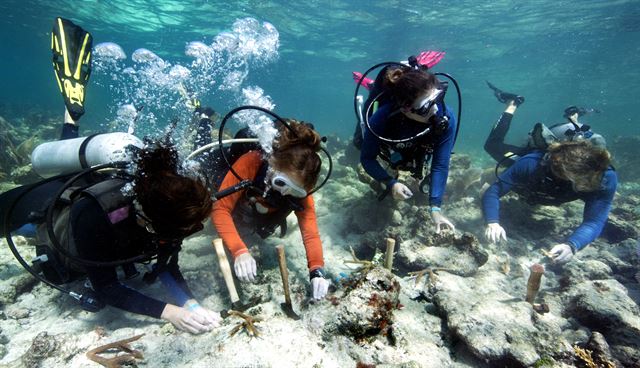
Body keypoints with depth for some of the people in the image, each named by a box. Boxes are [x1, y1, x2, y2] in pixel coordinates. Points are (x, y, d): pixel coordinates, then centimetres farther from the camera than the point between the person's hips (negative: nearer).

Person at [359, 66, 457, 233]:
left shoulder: (446, 119, -41)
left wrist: (435, 208, -40)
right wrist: (390, 183, -45)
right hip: (388, 152, -1)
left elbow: (440, 166, -35)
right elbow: (367, 158, -32)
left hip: (416, 153, 2)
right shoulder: (382, 118, -46)